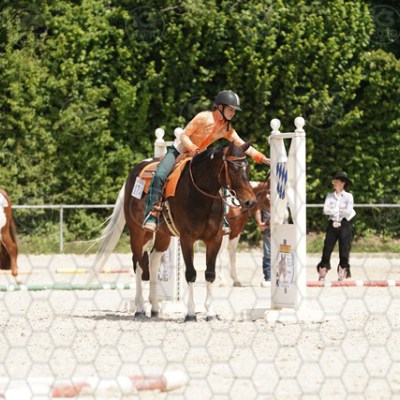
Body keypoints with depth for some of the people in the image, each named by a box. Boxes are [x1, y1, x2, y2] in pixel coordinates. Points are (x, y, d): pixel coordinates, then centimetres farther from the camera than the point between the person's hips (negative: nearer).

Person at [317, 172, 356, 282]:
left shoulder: (348, 196, 4)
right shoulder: (330, 196, 12)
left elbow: (348, 211, -8)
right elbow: (325, 210, -2)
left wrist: (333, 210, -6)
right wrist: (340, 210, -12)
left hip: (344, 224, -2)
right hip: (332, 225, 3)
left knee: (344, 250, -7)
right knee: (327, 249, -2)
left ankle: (343, 273, -2)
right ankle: (322, 273, 1)